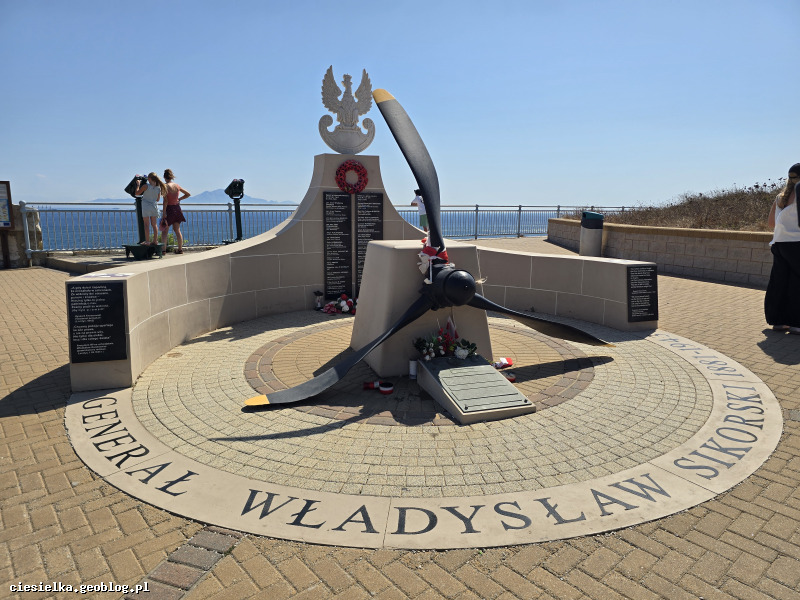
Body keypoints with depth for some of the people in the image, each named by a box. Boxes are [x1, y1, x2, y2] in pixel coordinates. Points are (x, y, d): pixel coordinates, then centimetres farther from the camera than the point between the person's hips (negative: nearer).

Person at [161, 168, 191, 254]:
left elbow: (165, 201, -18)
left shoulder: (165, 186, -13)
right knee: (177, 230, 14)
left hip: (169, 209, -5)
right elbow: (188, 194, 12)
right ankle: (180, 249, 16)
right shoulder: (177, 186, 3)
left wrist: (164, 213, -16)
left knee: (164, 231, 3)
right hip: (177, 208, 5)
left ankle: (163, 249, -1)